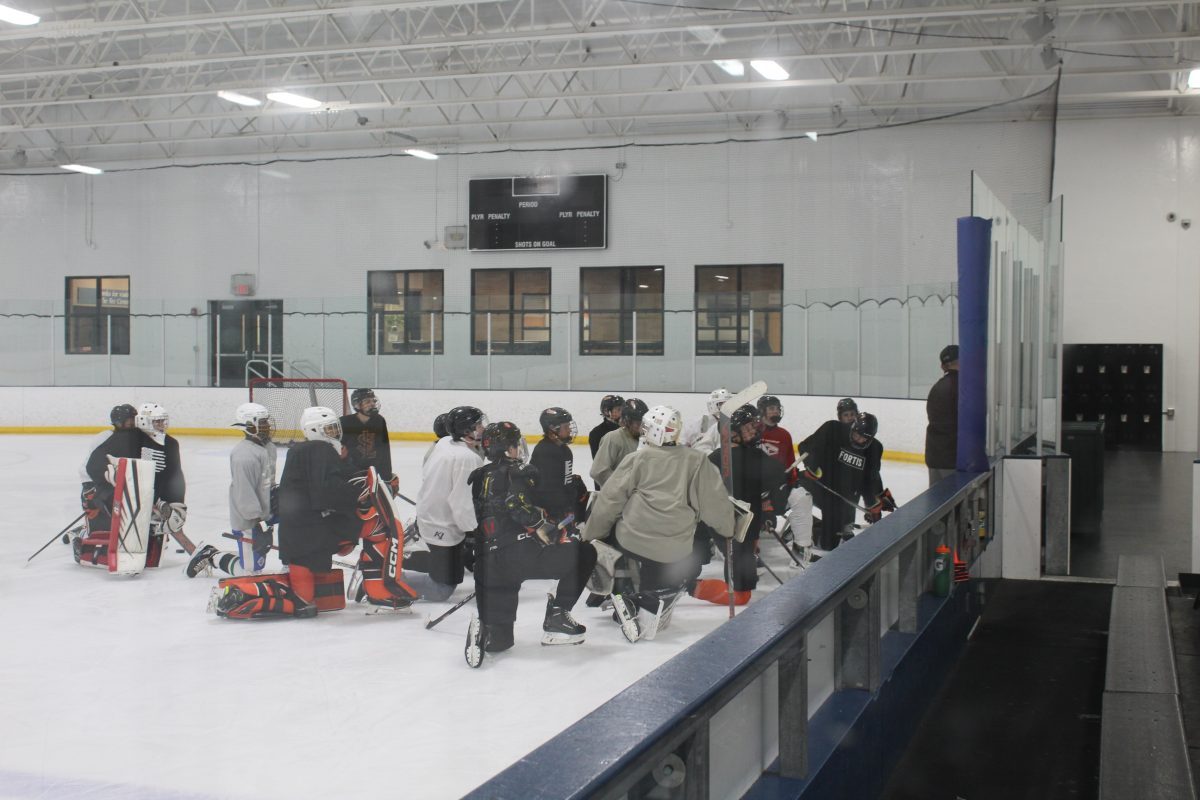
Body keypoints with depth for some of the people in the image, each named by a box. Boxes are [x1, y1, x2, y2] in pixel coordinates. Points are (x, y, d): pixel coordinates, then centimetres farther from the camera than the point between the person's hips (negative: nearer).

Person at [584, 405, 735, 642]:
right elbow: (714, 501, 4)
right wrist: (728, 529, 21)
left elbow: (609, 501, 2)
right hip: (673, 551, 0)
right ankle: (650, 609, -3)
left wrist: (590, 535, 13)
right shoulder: (697, 461, 1)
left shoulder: (636, 459, 0)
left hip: (630, 540, 1)